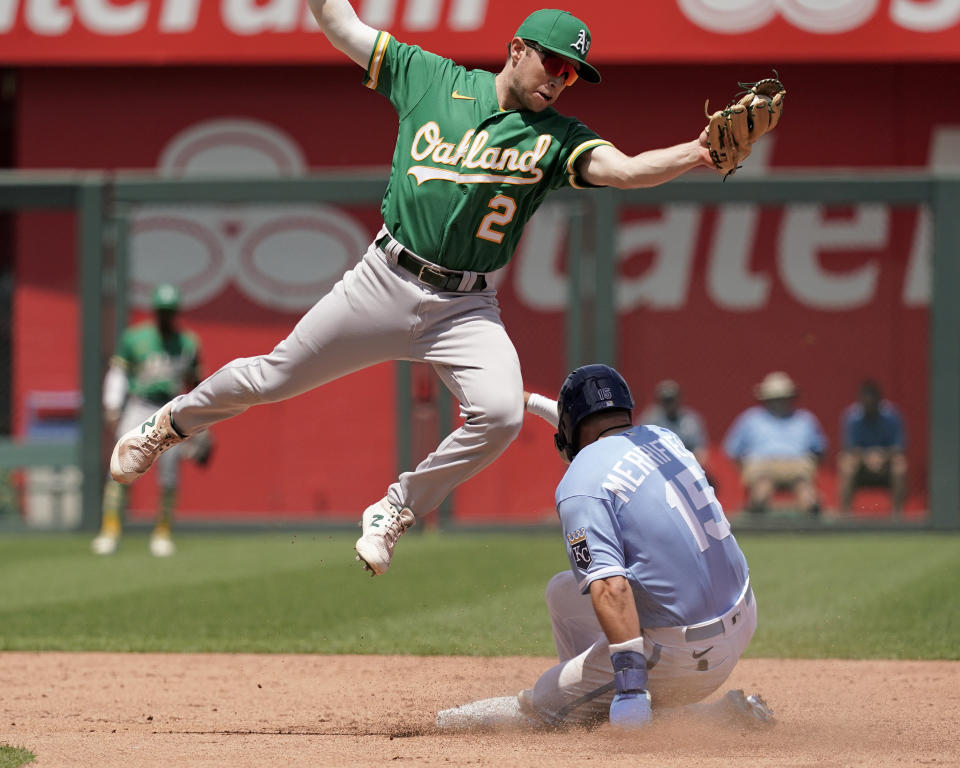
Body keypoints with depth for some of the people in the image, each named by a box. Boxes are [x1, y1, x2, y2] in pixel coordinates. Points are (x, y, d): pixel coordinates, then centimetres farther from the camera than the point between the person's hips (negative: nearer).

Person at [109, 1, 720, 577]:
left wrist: (698, 154, -36)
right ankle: (171, 423, 38)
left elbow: (624, 169, -19)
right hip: (386, 284, 0)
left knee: (501, 413, -24)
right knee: (272, 378, 8)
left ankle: (397, 511, -1)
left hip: (466, 308, 0)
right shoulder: (430, 79, 2)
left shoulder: (557, 139, -1)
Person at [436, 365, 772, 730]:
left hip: (684, 656, -8)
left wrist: (631, 681, -35)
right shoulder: (665, 439, 9)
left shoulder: (581, 483, -15)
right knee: (563, 591, 24)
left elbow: (610, 588, -28)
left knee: (542, 706, 6)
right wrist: (535, 403, 48)